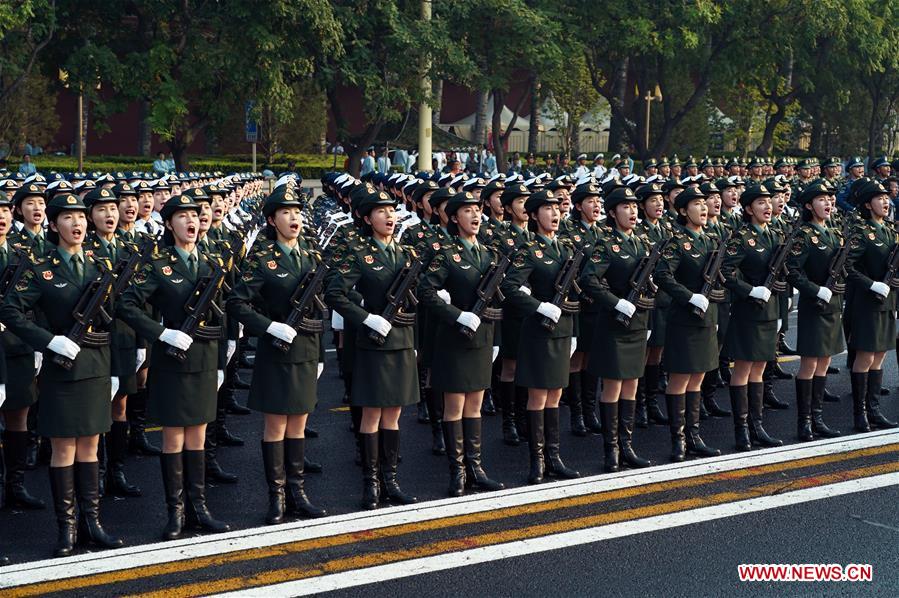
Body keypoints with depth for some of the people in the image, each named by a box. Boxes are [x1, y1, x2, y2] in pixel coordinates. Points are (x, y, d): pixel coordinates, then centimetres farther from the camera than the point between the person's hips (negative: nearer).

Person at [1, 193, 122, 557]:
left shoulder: (101, 266, 9)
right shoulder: (42, 271, -4)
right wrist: (50, 340, -17)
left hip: (97, 369, 4)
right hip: (62, 368, -4)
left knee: (90, 447, 10)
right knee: (64, 449, 1)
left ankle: (91, 523, 15)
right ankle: (67, 528, 7)